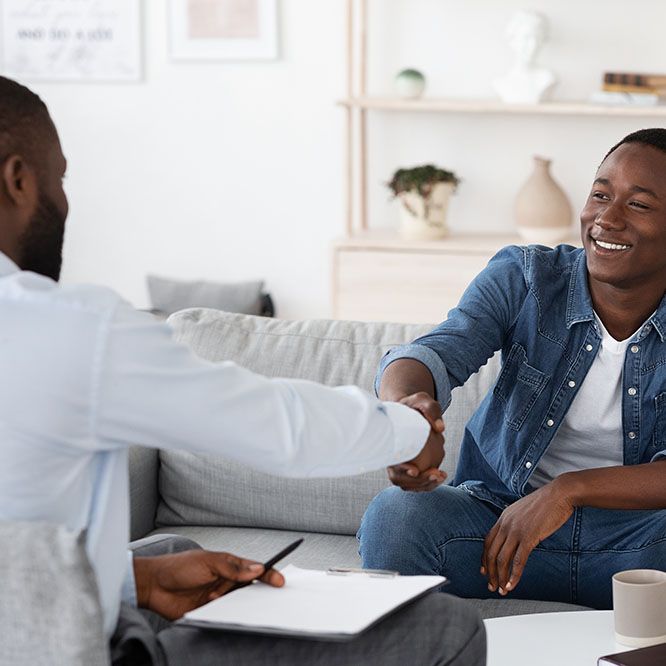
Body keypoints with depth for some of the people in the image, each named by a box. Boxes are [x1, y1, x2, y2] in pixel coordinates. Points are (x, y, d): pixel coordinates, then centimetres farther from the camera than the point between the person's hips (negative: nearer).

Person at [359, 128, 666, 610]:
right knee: (394, 516, -29)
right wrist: (406, 406, -45)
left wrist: (568, 489, -30)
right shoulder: (523, 277, -4)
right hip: (498, 512, 1)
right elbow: (436, 353, -21)